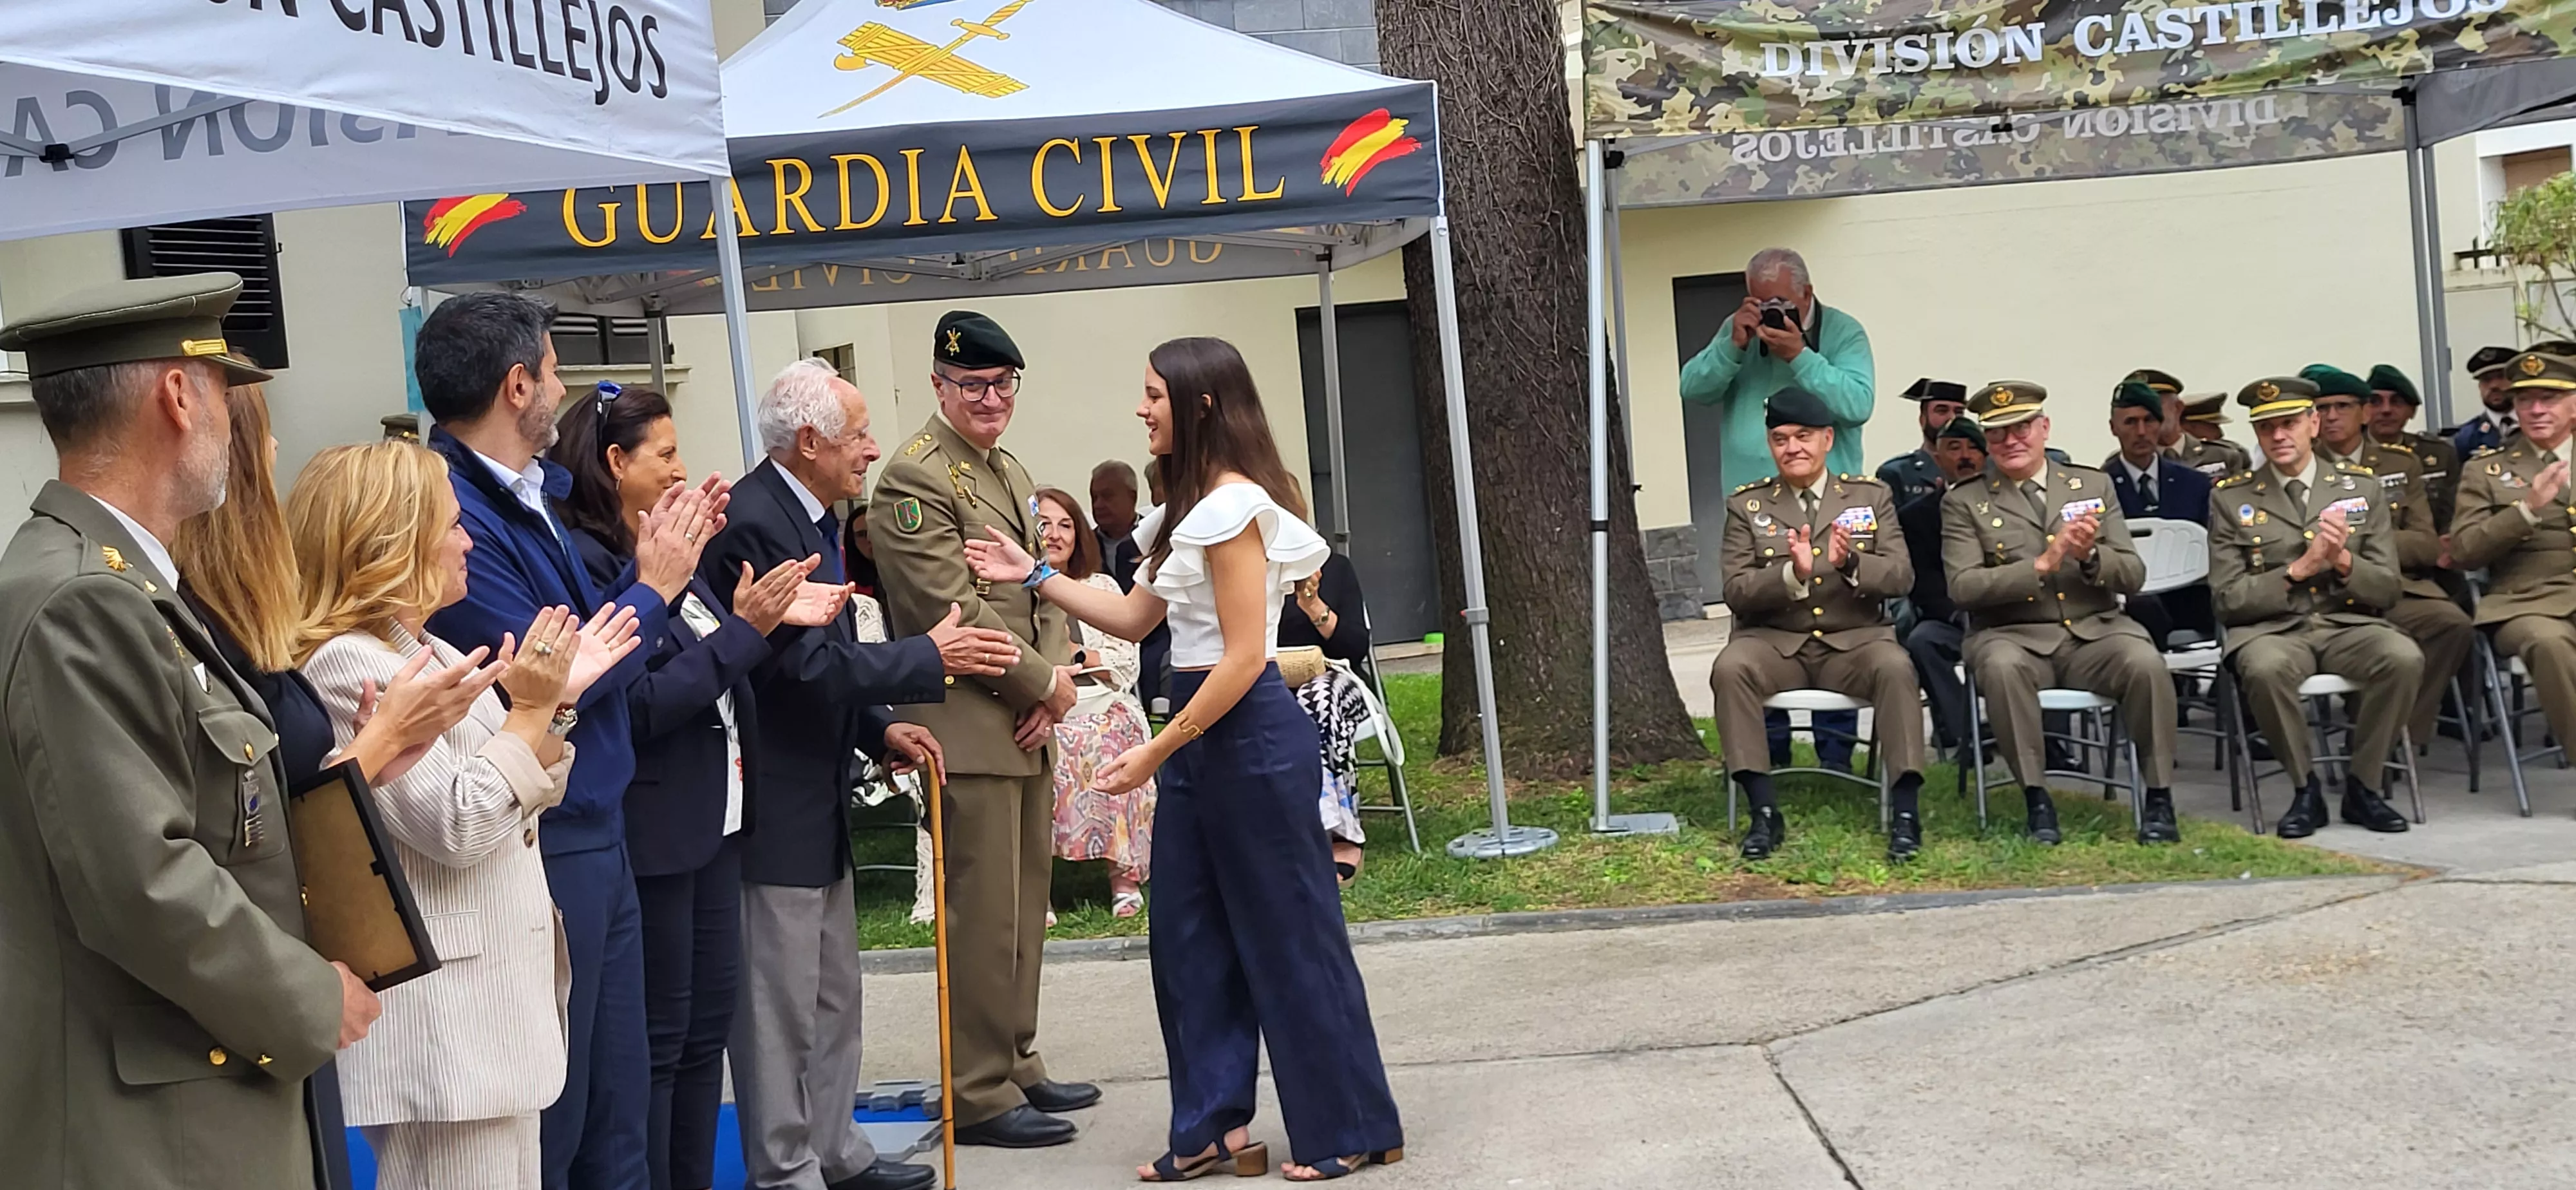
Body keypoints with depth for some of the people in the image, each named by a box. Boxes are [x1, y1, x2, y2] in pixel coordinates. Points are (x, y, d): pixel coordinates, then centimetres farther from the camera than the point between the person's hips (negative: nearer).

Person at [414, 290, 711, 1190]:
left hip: (596, 838, 9)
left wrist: (659, 564, 7)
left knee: (616, 1114, 18)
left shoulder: (526, 498, 9)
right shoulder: (454, 515, -20)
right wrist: (653, 587, -8)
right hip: (540, 854, -9)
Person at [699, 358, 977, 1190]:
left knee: (834, 993, 19)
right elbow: (799, 664, -25)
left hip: (818, 797, 10)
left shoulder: (812, 517, 11)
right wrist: (930, 658, -19)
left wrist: (881, 730, 7)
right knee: (781, 1004, 1)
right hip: (773, 803, -10)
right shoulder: (755, 522, -21)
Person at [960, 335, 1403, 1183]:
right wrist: (1034, 578, 11)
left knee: (1288, 933, 0)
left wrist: (1157, 752, -17)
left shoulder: (1232, 505, -16)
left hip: (1248, 734, -10)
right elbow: (1134, 618, 18)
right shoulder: (1193, 507, 15)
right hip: (1204, 737, 10)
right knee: (1191, 936, 11)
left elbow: (1244, 656, -20)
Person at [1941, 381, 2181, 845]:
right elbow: (1963, 587, -7)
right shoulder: (1963, 504, 7)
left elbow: (2132, 576, 9)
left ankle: (2159, 799, -16)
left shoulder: (2094, 485, 14)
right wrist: (2042, 565, -18)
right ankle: (2036, 799, -25)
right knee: (2002, 666, -37)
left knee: (2146, 663, -29)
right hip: (2015, 636, -2)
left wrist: (2090, 556, -14)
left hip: (2094, 631, 2)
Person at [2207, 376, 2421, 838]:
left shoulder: (2361, 487, 11)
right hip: (2272, 629, -2)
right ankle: (2305, 790, -13)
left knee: (2405, 658, -30)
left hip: (2348, 624, 2)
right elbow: (2229, 599, 0)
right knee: (2265, 669, -37)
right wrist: (2300, 569, -14)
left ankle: (2362, 787, -10)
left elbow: (2386, 588, 9)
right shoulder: (2231, 498, 6)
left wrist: (2343, 561, -13)